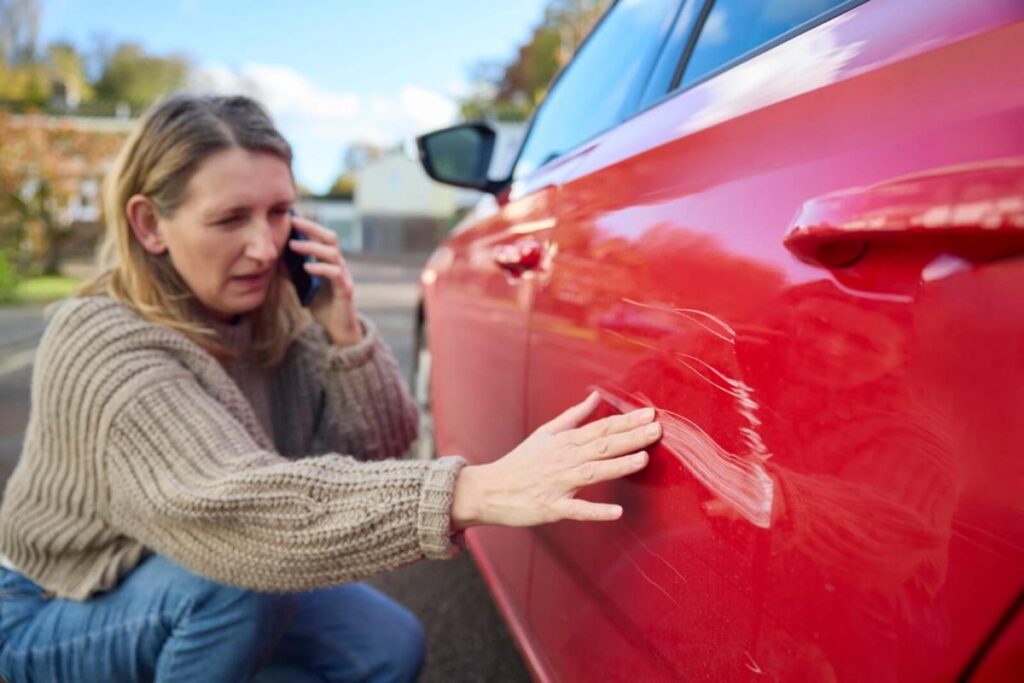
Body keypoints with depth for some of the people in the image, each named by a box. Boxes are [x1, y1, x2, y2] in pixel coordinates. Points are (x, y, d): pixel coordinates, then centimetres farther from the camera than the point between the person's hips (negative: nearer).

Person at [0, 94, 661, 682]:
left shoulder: (275, 312, -12)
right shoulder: (103, 346, -31)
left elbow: (378, 449, -13)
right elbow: (235, 507, -46)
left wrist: (342, 329, -30)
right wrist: (473, 492, -58)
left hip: (209, 591, 6)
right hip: (63, 617, -5)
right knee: (241, 579, -32)